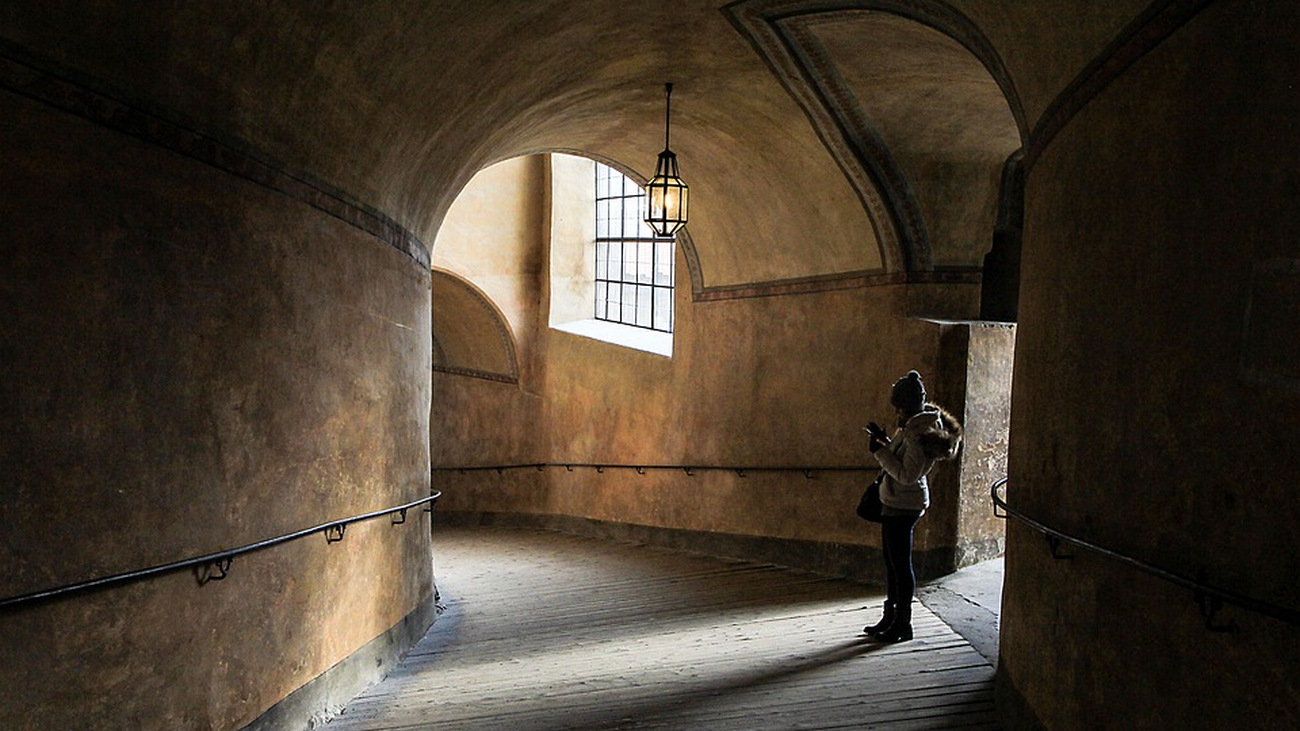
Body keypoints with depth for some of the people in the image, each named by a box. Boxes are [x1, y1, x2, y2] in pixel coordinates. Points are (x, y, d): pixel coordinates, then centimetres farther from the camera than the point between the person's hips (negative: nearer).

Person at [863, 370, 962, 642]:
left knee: (901, 563, 0)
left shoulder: (920, 434, -22)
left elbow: (907, 475, -25)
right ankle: (890, 618, 28)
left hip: (903, 506, -10)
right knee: (892, 561, 17)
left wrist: (880, 450, -23)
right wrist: (885, 441, 13)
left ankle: (903, 625, 12)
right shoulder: (910, 426, 9)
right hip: (894, 503, 10)